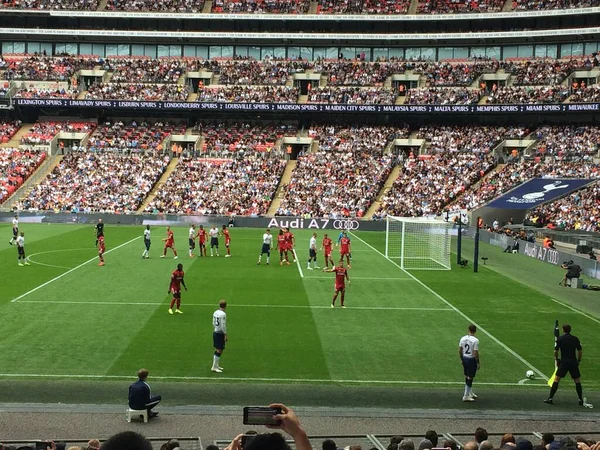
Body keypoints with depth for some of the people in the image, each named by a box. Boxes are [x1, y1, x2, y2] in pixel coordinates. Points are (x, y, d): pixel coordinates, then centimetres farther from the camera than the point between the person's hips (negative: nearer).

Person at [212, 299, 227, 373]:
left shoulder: (215, 312, 7)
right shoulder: (223, 314, -18)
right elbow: (223, 325, -20)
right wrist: (225, 334, -14)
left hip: (215, 332, 9)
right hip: (220, 333, -9)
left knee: (217, 350, 17)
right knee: (220, 351, -3)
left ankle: (216, 365, 24)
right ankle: (214, 367, -3)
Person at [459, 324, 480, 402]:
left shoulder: (463, 338, 0)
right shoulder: (475, 340, -17)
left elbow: (460, 350, 6)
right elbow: (476, 353, -18)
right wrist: (478, 363, -8)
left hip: (464, 358, 6)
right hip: (471, 360, -6)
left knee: (467, 377, 19)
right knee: (470, 378, 2)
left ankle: (470, 393, 33)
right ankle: (466, 396, 6)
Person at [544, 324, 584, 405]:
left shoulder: (560, 339, -3)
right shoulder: (575, 339, 3)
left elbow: (556, 351, -5)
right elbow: (580, 351, 3)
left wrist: (557, 359, 11)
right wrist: (579, 361, 14)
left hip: (563, 362, -2)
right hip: (573, 362, 2)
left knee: (556, 380, 2)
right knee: (578, 381, 14)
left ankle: (550, 398, -1)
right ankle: (581, 400, 13)